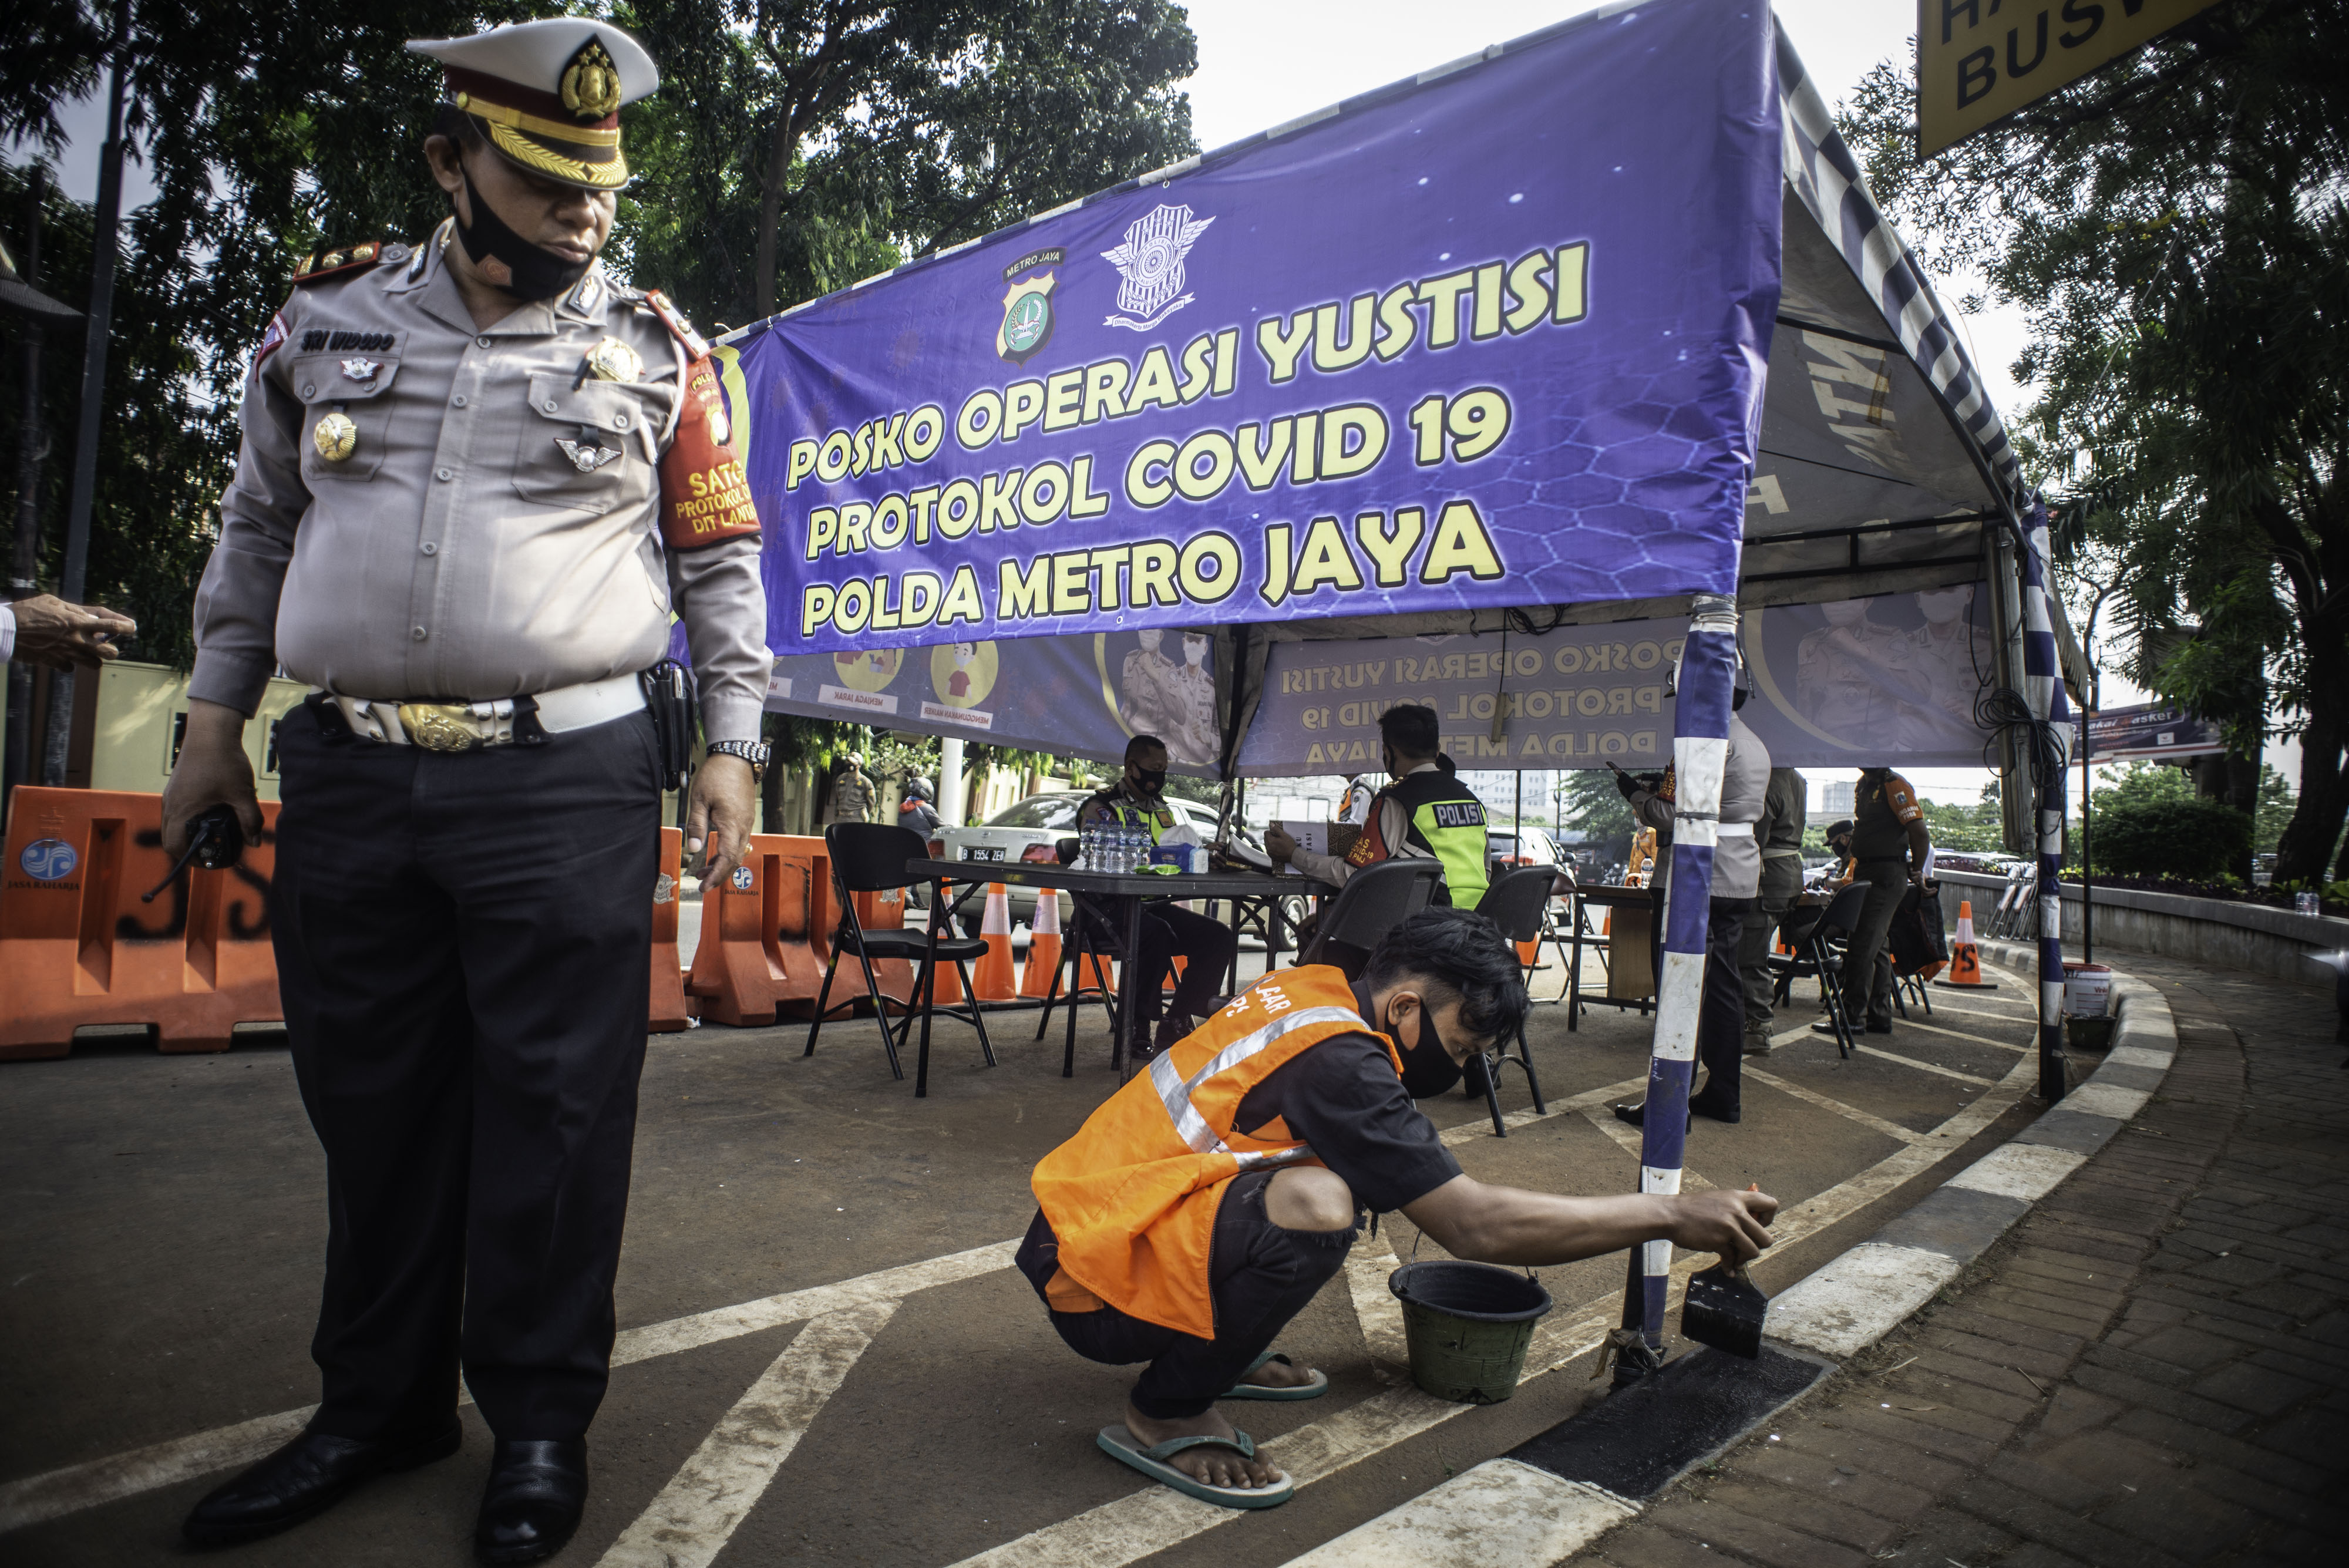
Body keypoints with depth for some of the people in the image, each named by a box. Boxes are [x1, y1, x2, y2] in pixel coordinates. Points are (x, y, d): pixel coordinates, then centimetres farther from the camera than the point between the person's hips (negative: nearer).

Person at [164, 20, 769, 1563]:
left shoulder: (658, 350, 5)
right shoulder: (327, 318, 12)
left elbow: (723, 558, 6)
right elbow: (259, 527, 19)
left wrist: (733, 747, -1)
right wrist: (216, 721, 16)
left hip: (567, 783, -3)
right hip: (348, 779, 4)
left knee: (551, 1105, 0)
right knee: (372, 1101, 11)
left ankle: (541, 1420, 18)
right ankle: (380, 1404, 30)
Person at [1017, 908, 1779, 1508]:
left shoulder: (1310, 988, 4)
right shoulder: (1336, 1059, -23)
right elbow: (1474, 1226, -21)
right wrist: (1672, 1216, -14)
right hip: (1092, 1276, -10)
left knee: (1342, 1156, 11)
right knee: (1316, 1204, -32)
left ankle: (1216, 1347, 17)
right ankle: (1166, 1414, -9)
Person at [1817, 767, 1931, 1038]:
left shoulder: (1895, 785, -14)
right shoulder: (1864, 785, 14)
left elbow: (1920, 833, -17)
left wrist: (1917, 873, -6)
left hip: (1887, 877, -10)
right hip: (1866, 873, 10)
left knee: (1863, 946, -10)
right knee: (1877, 947, 12)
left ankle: (1850, 1016, -7)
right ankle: (1880, 1017, 18)